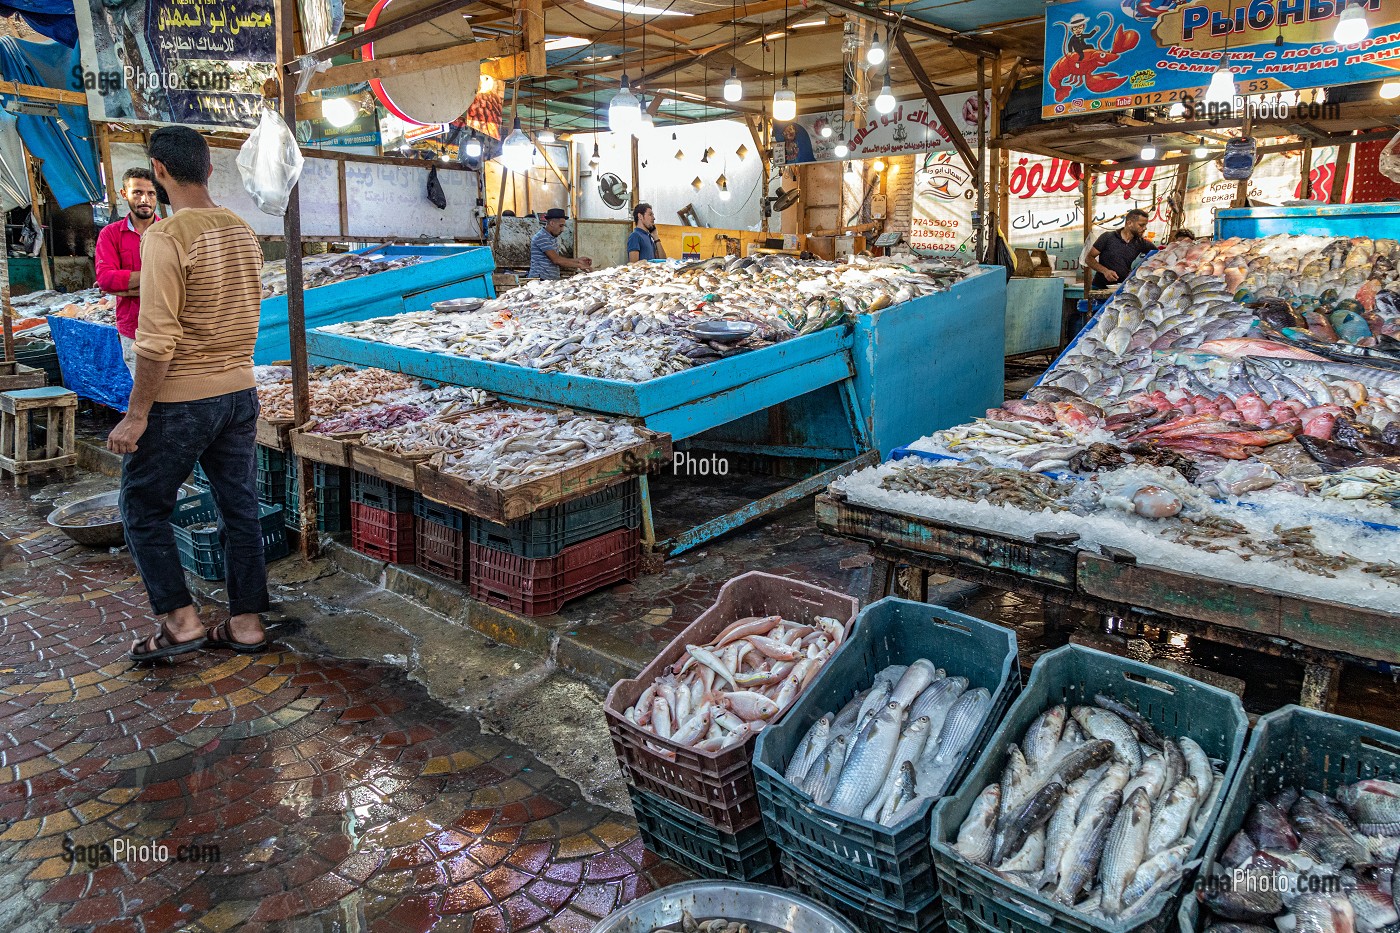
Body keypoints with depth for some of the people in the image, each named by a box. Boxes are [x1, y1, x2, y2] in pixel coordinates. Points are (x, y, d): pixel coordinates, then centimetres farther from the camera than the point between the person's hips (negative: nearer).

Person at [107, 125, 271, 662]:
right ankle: (246, 623, 20)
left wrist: (136, 415, -14)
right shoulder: (244, 233, 6)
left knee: (143, 507, 11)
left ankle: (181, 620, 13)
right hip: (240, 393, 7)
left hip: (181, 401, -7)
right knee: (239, 506, 12)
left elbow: (157, 341, -21)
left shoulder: (166, 237, -17)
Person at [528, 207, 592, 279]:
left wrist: (578, 260, 6)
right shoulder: (541, 237, -12)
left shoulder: (553, 238, 17)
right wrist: (579, 266, -15)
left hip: (552, 280, 8)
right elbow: (556, 260, -17)